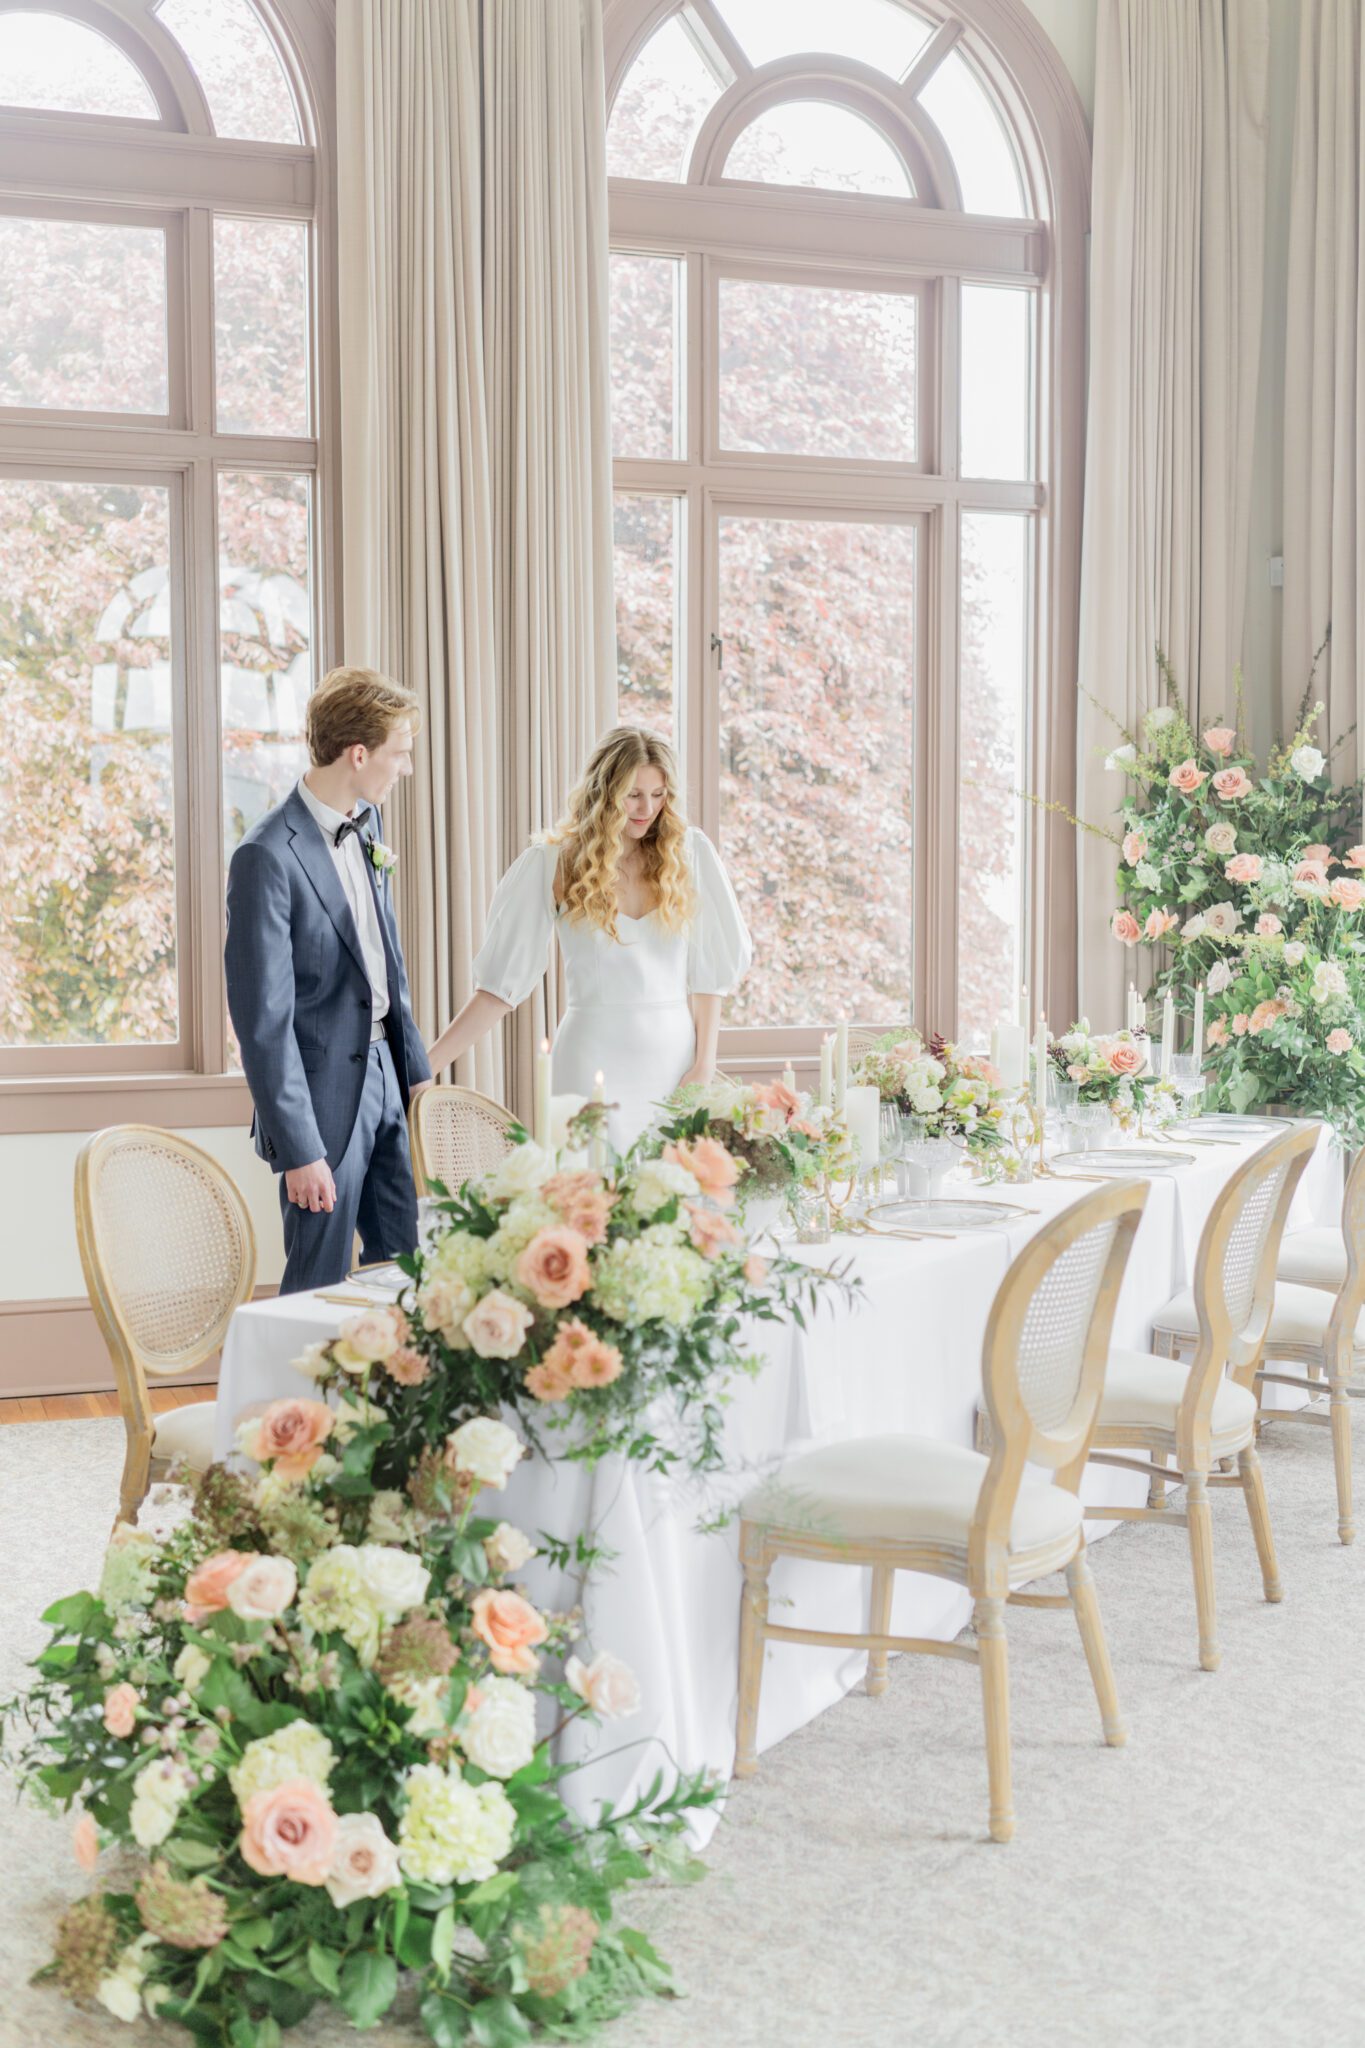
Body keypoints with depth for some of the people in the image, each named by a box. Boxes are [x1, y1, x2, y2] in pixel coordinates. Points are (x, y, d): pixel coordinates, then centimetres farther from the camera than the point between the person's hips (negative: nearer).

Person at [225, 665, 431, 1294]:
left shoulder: (366, 822, 7)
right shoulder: (268, 856, -20)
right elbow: (262, 1018, -19)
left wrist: (416, 1066, 15)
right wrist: (300, 1150, -18)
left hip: (384, 1076, 8)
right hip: (324, 1092, -8)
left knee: (404, 1264, 15)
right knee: (320, 1283, 4)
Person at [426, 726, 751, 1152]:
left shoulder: (687, 850, 3)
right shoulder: (552, 864, -1)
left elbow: (708, 967, 5)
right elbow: (500, 982, -1)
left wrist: (704, 1064, -2)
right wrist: (421, 1066, -7)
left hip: (674, 1054, 2)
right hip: (596, 1063, -2)